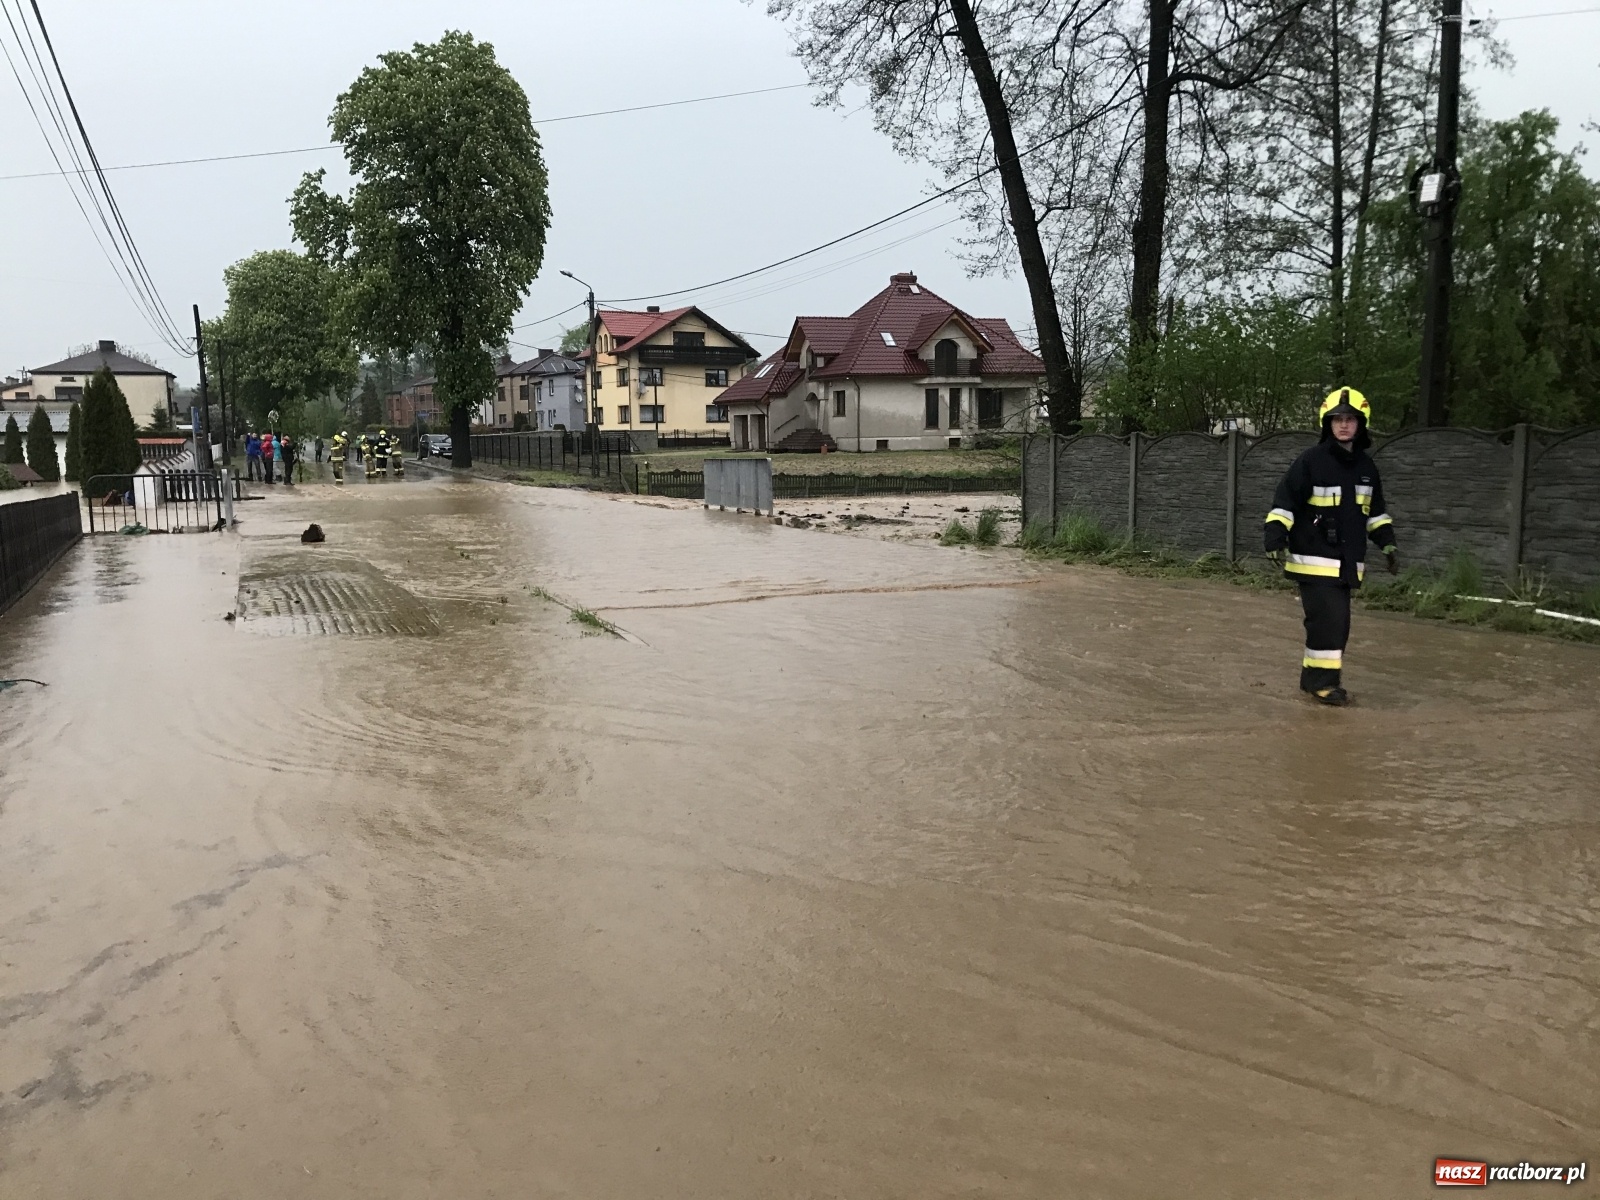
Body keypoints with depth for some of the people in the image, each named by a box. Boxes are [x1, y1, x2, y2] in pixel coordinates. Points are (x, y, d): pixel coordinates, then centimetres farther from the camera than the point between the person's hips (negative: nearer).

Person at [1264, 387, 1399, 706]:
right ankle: (1323, 680, -2)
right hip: (1314, 560, -7)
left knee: (1337, 622, 9)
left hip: (1347, 561, 7)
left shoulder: (1366, 466, 11)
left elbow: (1376, 511, 23)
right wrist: (1276, 541, -21)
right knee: (1328, 618, -12)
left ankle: (1314, 677, 20)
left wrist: (1387, 544, 16)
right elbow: (1284, 503, -11)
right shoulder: (1311, 461, -8)